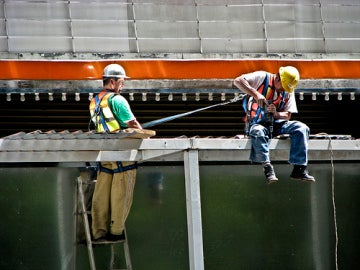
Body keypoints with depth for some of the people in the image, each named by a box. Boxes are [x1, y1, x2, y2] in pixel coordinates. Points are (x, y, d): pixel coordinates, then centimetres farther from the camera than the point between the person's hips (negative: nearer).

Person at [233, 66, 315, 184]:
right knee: (258, 132, -41)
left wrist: (276, 113, -17)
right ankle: (267, 167, -40)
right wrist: (256, 94, -27)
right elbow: (238, 81, -16)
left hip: (276, 124, 4)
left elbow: (287, 116, 7)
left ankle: (299, 169, -22)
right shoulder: (262, 78, -5)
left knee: (302, 128, -18)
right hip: (257, 123, -4)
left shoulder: (288, 91, 9)